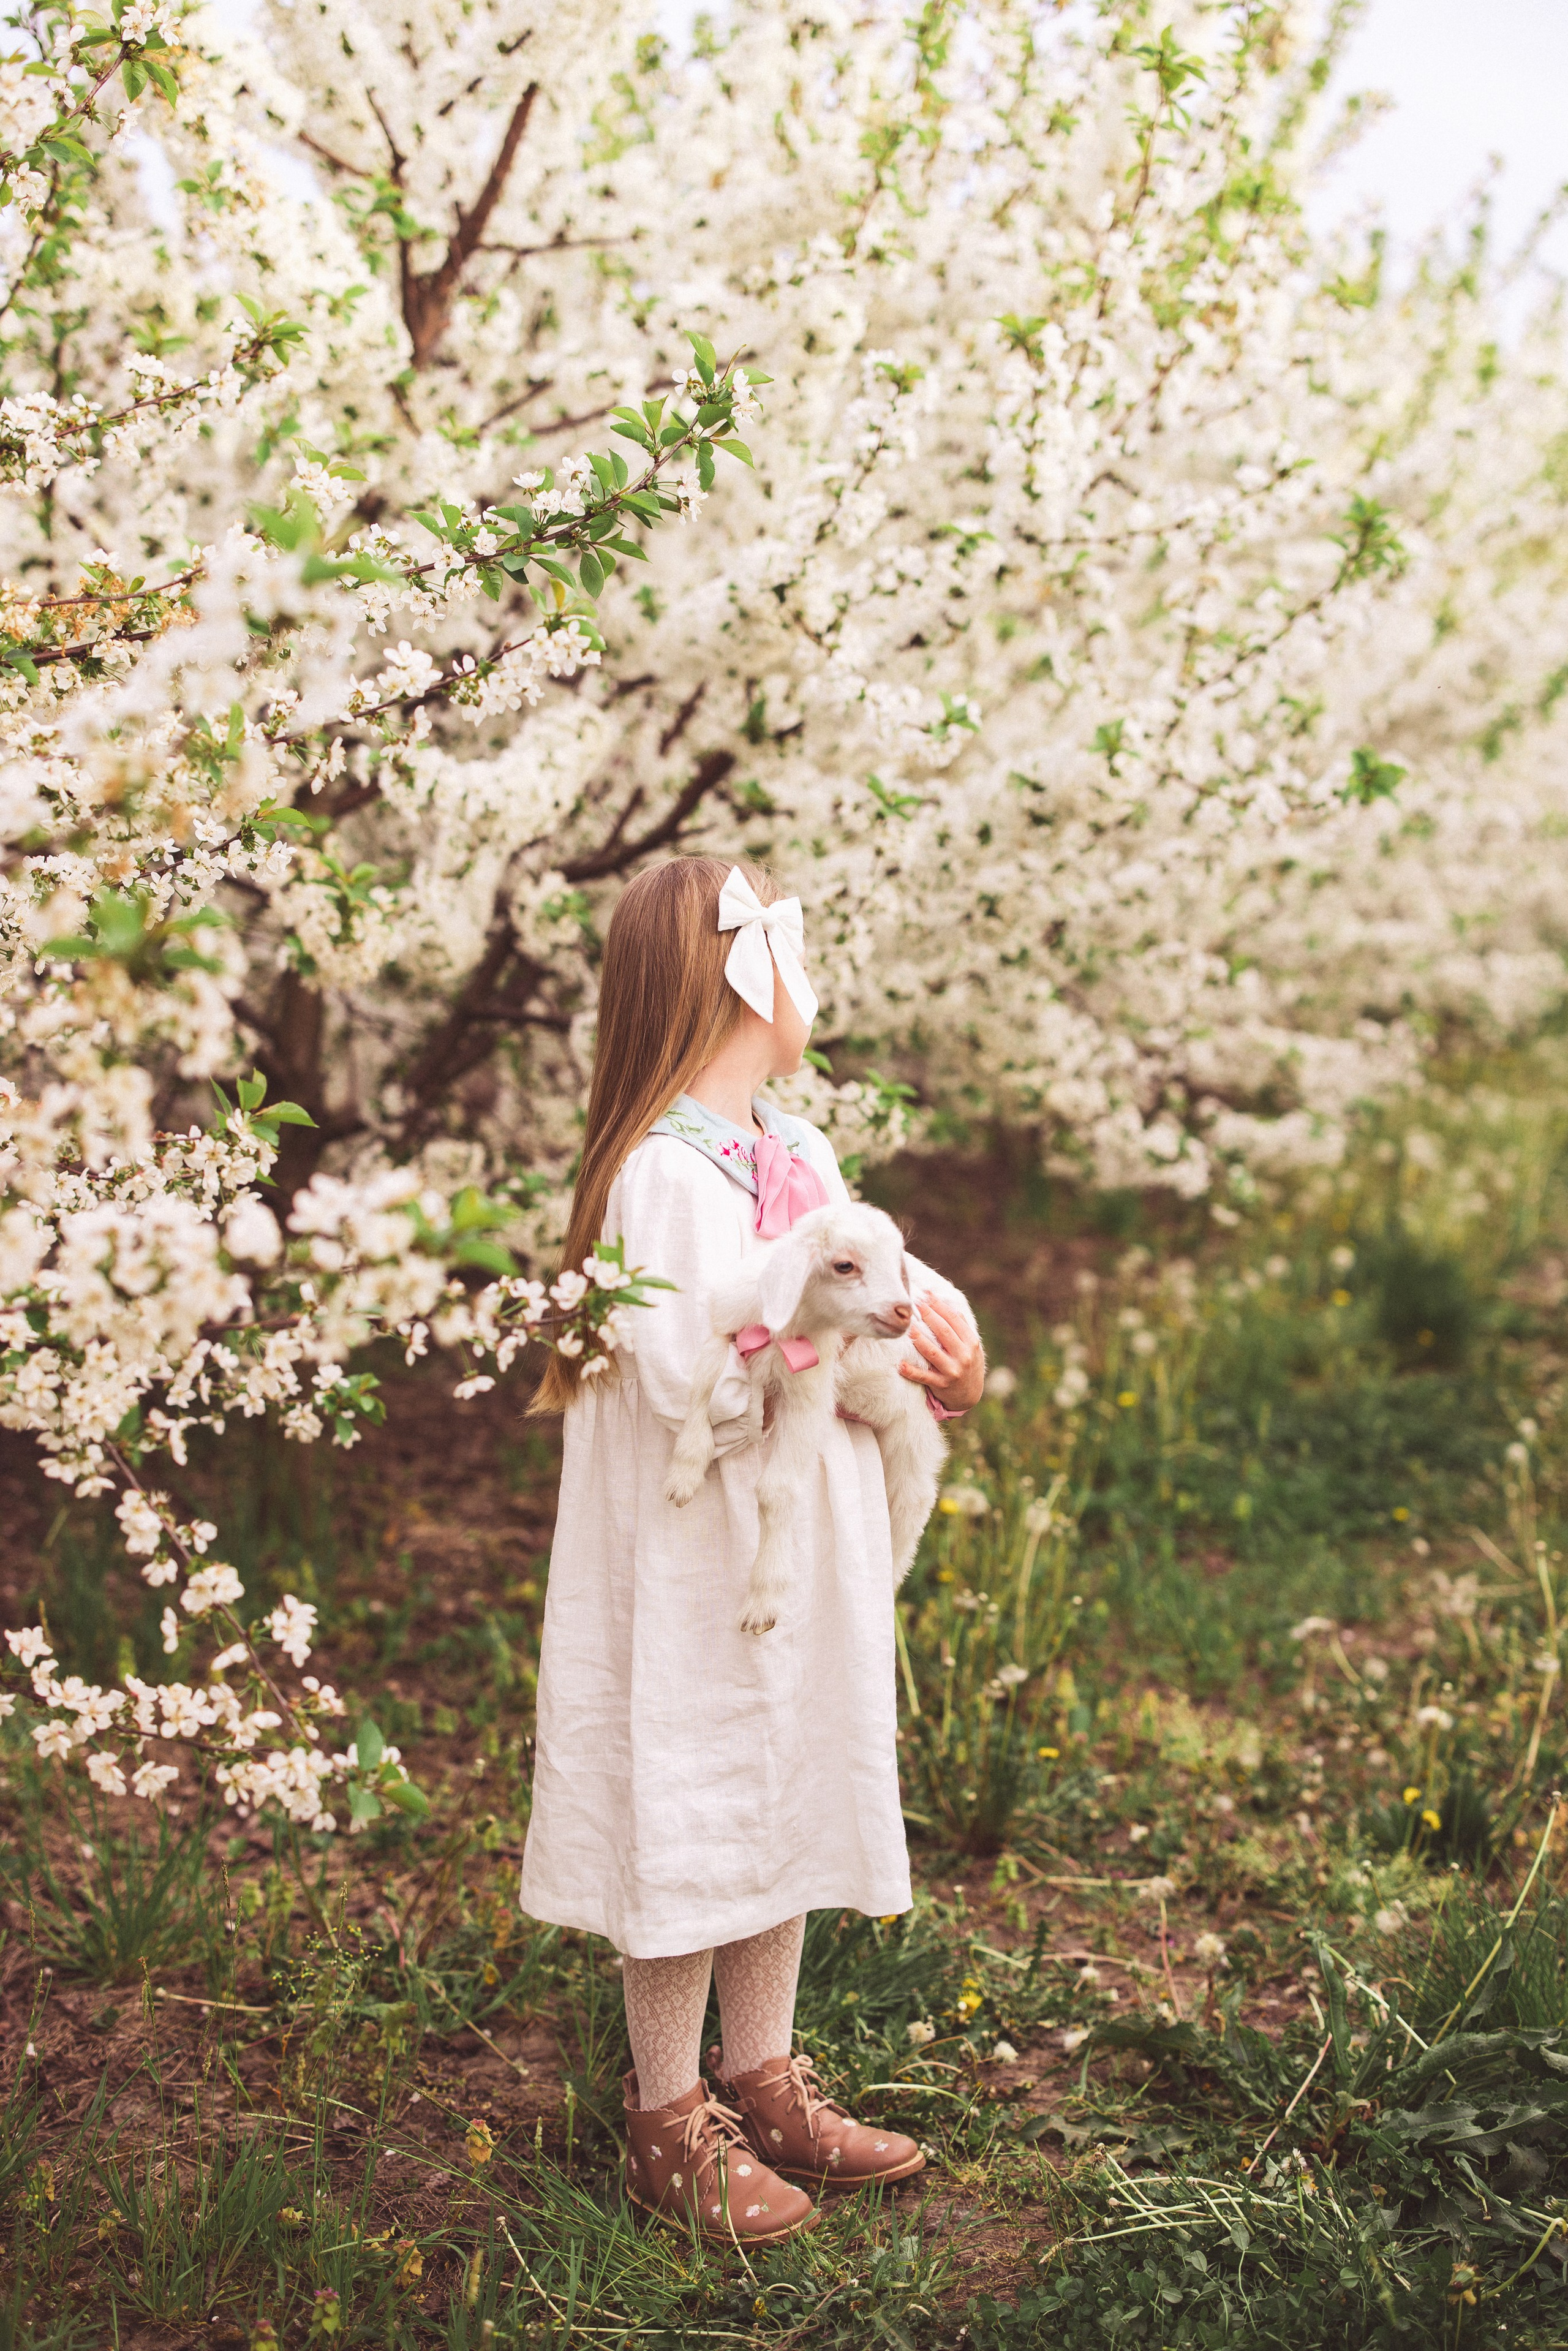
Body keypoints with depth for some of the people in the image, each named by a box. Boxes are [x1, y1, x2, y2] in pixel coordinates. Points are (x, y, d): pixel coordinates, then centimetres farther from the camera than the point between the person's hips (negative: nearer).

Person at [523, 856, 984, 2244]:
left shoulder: (792, 1143, 7)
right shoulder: (669, 1172, -22)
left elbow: (878, 1263, 16)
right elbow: (699, 1379, -28)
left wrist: (940, 1315, -5)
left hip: (799, 1559, 9)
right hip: (695, 1572, -9)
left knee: (790, 1802, 18)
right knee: (693, 1820, 4)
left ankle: (763, 2081, 34)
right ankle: (669, 2124, 20)